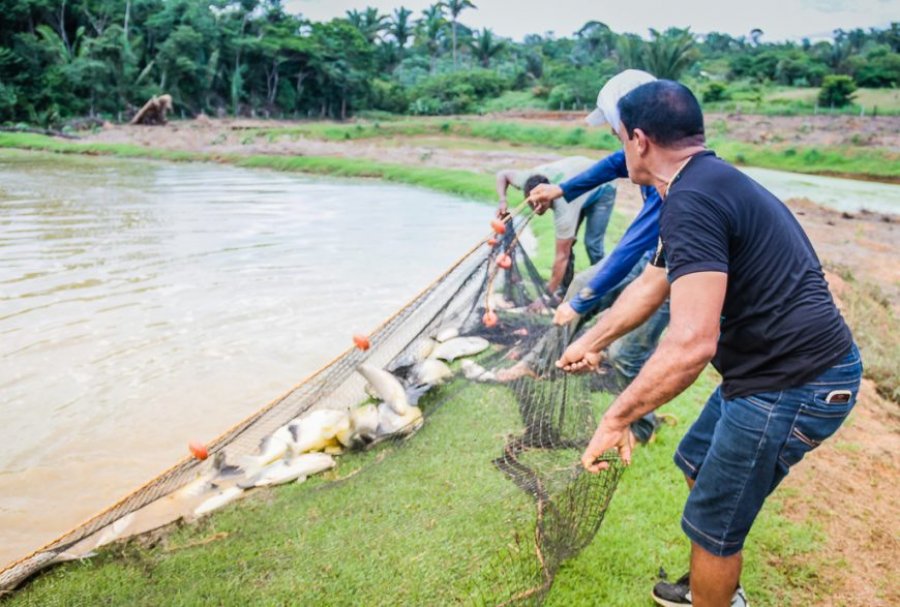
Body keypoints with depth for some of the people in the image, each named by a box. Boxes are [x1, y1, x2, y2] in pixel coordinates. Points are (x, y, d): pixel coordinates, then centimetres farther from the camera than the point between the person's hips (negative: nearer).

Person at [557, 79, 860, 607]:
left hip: (791, 384, -10)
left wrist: (616, 418, -23)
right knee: (698, 464, 27)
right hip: (777, 367, 10)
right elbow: (651, 285, 21)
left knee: (713, 524, 6)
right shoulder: (710, 182, 11)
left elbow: (691, 344, -33)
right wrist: (592, 341, 29)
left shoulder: (692, 201, -23)